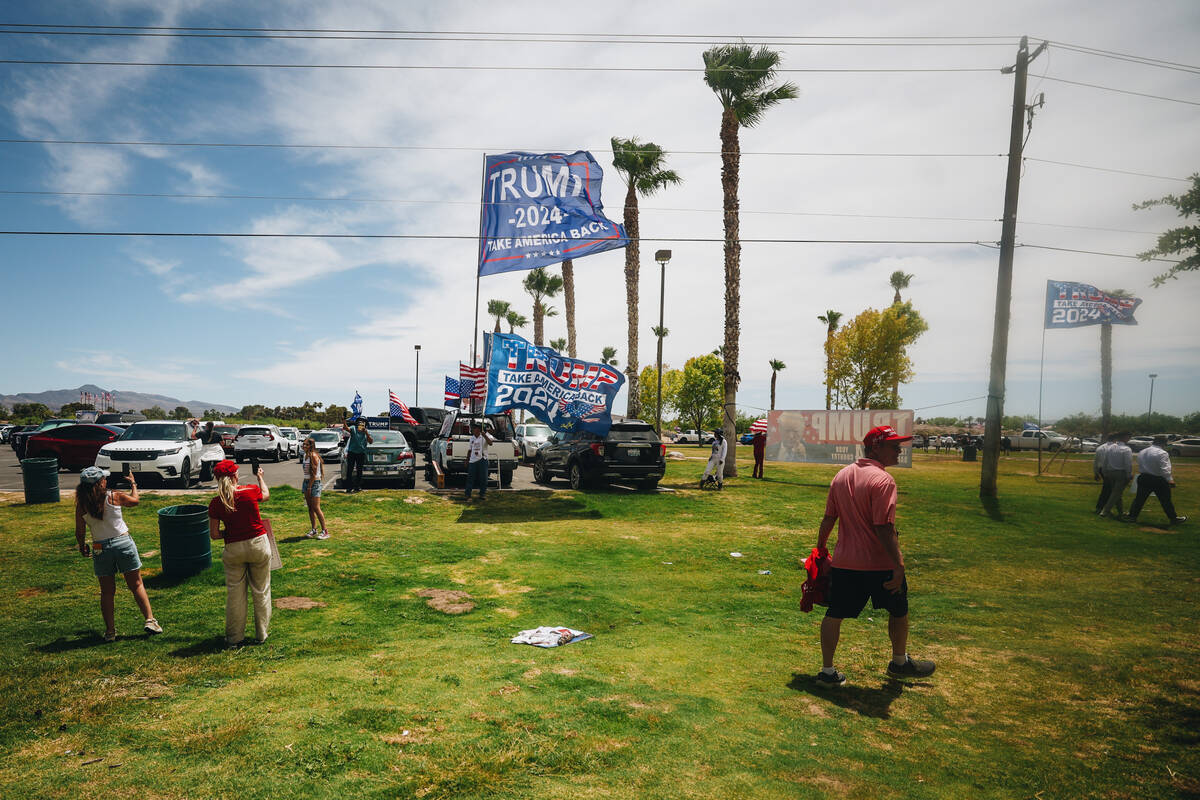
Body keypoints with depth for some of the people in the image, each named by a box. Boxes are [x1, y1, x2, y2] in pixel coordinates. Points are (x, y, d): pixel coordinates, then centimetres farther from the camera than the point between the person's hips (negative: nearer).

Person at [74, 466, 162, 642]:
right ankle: (150, 620, 4)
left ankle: (110, 630, 15)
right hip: (123, 543, -2)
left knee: (107, 592, 12)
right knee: (137, 585, 7)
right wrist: (133, 484, 32)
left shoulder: (81, 505, -4)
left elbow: (79, 532, 2)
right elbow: (135, 500, 14)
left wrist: (82, 547, 21)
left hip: (100, 549, 2)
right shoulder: (115, 497, -7)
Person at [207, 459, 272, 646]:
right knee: (261, 592, 13)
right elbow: (266, 494, 15)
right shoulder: (251, 491, -11)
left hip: (234, 550, 0)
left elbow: (214, 534, -6)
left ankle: (234, 637, 22)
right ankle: (261, 635, 23)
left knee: (235, 594, 13)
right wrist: (260, 476, 30)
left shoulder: (216, 503, -8)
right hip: (258, 544, 0)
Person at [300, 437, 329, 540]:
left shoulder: (313, 456, -15)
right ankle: (313, 530, 18)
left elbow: (314, 473, -17)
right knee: (310, 508, 11)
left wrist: (309, 487, -18)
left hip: (314, 482, -8)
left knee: (316, 508, -8)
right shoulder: (305, 455, 11)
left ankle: (325, 531, -2)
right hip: (306, 481, 8)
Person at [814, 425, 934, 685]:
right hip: (880, 564, -5)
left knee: (834, 614, 10)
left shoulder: (841, 475, 4)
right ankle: (900, 663, 37)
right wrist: (899, 565, -21)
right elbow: (884, 528, -23)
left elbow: (829, 518, 9)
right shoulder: (882, 480, -17)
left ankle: (827, 671, 16)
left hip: (844, 562, 6)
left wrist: (820, 547, 21)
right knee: (899, 612, 19)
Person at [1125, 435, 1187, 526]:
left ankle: (1132, 515, 11)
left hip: (1143, 478, 6)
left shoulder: (1142, 452, 7)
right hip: (1158, 480, -5)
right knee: (1165, 500, 6)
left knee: (1140, 498, 10)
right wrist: (1170, 480, -14)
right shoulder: (1162, 453, -15)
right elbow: (1165, 469, -20)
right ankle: (1173, 518, 17)